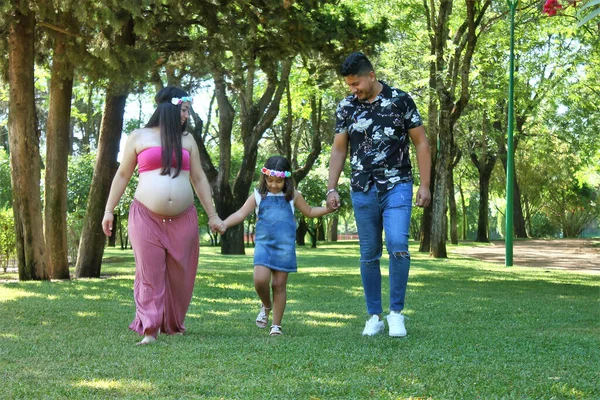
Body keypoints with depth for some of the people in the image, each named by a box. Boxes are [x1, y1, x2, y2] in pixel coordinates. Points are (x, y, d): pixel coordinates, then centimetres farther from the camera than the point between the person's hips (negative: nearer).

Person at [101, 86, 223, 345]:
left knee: (179, 275, 5)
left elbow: (199, 179, 15)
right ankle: (149, 331, -4)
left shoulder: (186, 140, 14)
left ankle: (173, 326, 19)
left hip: (182, 219, 3)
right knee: (150, 274, -5)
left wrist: (212, 215, 12)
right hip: (146, 217, -3)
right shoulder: (139, 137, 6)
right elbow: (122, 175, 9)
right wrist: (109, 211, 4)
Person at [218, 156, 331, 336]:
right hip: (263, 243, 0)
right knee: (260, 279, -17)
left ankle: (276, 325, 12)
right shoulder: (258, 196, 7)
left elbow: (310, 212, 23)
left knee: (279, 284, 1)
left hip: (285, 245, 0)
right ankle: (266, 305, 16)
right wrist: (225, 224, -18)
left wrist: (327, 209, 7)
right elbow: (241, 213, -1)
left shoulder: (293, 196, 10)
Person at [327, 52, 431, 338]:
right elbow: (338, 150, 11)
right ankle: (374, 316, 15)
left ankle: (396, 312, -5)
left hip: (397, 185, -3)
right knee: (369, 255, 5)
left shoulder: (400, 100, -3)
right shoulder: (346, 107, 5)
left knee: (398, 245, -18)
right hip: (363, 189, 3)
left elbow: (421, 143, 1)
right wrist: (331, 188, 2)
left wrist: (425, 185, -4)